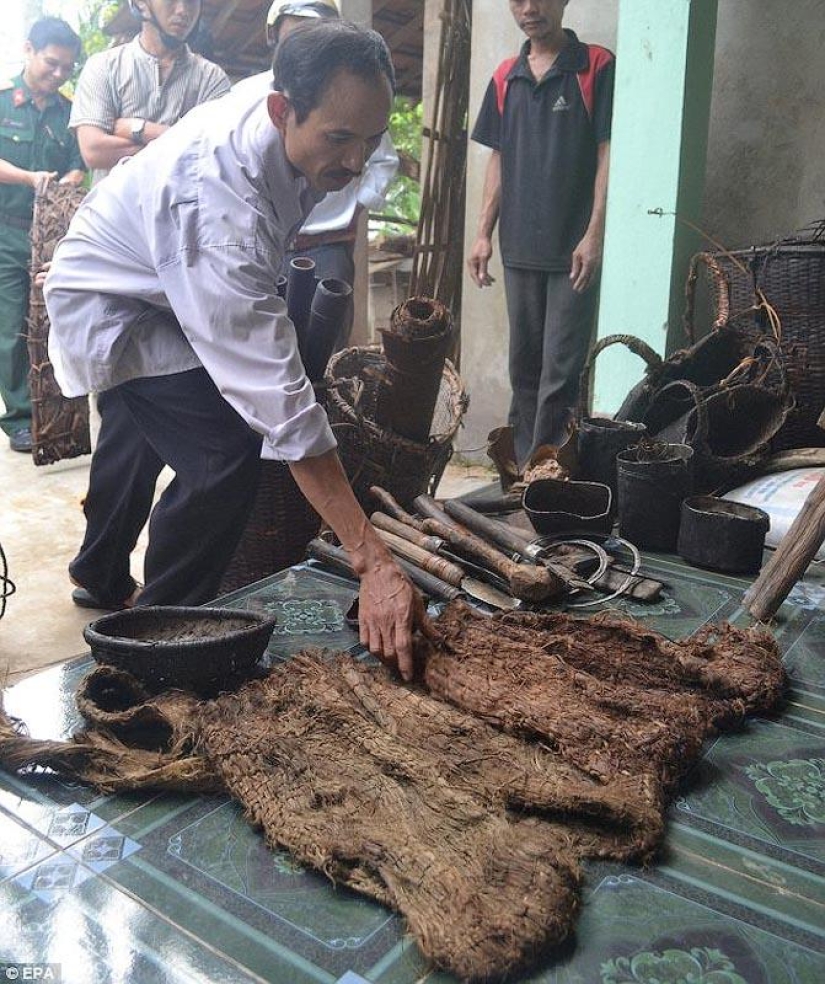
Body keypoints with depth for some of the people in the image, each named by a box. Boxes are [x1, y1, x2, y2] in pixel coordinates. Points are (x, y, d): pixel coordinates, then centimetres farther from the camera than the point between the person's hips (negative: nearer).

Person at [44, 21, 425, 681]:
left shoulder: (298, 105, -20)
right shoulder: (219, 205, -45)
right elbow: (277, 393, -49)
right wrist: (373, 562, -51)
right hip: (109, 305, -9)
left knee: (136, 438, 27)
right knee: (225, 455, -24)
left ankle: (102, 576, 55)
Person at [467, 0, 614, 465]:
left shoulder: (598, 66, -1)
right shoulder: (506, 78, 14)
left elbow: (608, 153, -5)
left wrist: (594, 234, -14)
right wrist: (484, 233, 9)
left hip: (574, 250, -5)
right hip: (520, 248, 5)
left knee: (561, 371, -6)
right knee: (524, 364, 11)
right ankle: (522, 468, 22)